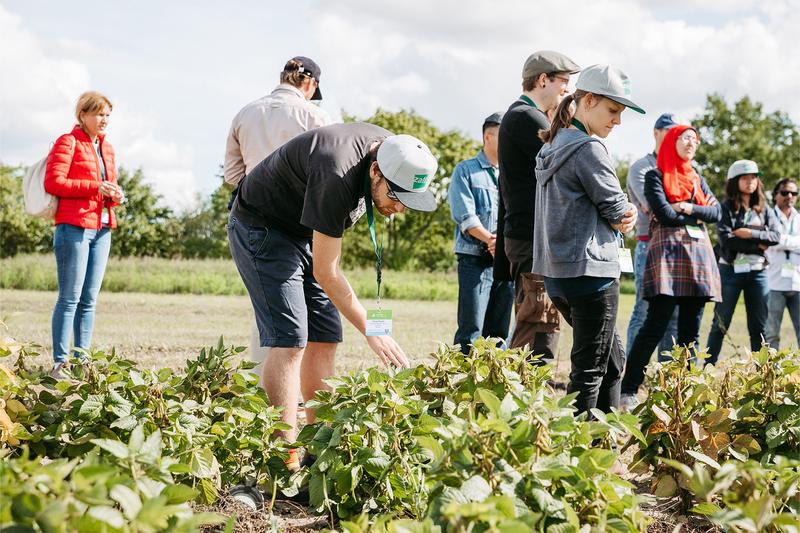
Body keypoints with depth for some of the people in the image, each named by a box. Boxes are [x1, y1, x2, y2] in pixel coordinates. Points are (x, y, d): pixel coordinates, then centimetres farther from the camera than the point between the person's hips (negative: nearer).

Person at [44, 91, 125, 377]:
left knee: (89, 300, 7)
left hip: (102, 229, 7)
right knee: (70, 298, -6)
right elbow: (53, 182, -12)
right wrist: (94, 186, -17)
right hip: (74, 227, -7)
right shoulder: (67, 142, -2)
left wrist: (117, 195, 3)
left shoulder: (107, 148, 20)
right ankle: (60, 362, -3)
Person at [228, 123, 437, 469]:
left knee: (324, 338, 1)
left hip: (305, 232, 9)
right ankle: (287, 463, -17)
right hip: (261, 229, -9)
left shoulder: (390, 148, -10)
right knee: (289, 339, -18)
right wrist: (371, 332, -26)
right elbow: (325, 273, -29)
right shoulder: (336, 178, -36)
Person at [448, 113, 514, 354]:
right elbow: (464, 215, -8)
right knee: (471, 331, -8)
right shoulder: (466, 171, 3)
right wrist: (491, 239, -18)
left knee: (498, 332, 8)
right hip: (475, 260, -5)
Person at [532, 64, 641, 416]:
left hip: (557, 273, 10)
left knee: (613, 359, 19)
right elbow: (618, 208, -12)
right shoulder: (588, 148, -14)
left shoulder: (553, 148, 16)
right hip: (591, 270, -10)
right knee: (590, 369, -4)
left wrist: (621, 216, 5)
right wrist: (626, 216, 10)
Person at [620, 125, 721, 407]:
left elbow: (717, 213, 10)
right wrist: (699, 216, 3)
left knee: (690, 330, 3)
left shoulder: (697, 179, 23)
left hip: (698, 254, 6)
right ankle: (629, 390, -12)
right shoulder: (656, 176, 6)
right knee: (656, 325, -14)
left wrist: (690, 208, -5)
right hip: (667, 251, -6)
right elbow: (664, 214, -8)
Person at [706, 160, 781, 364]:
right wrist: (758, 246, -12)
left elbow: (776, 236, -1)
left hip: (757, 271, 4)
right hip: (731, 270, -4)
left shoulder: (764, 209, 11)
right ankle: (709, 367, 4)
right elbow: (726, 239, -14)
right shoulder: (726, 208, -1)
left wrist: (750, 234, -14)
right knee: (720, 324, 0)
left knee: (759, 326, 6)